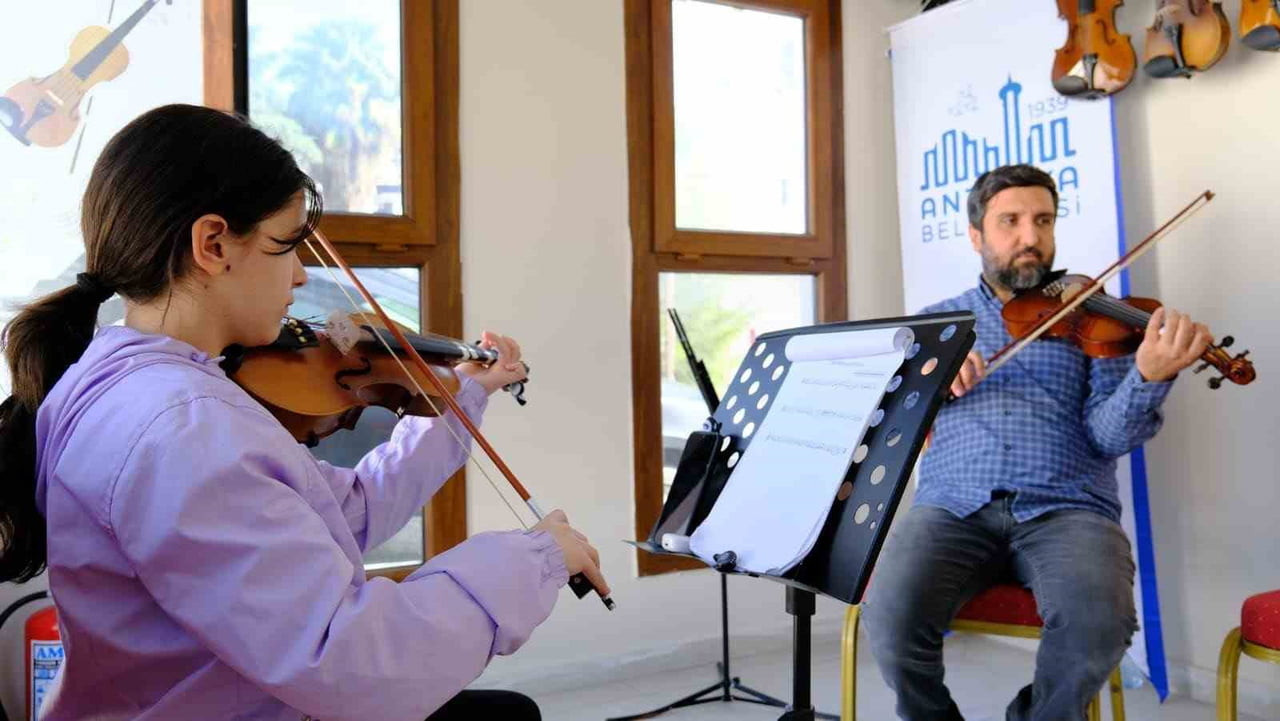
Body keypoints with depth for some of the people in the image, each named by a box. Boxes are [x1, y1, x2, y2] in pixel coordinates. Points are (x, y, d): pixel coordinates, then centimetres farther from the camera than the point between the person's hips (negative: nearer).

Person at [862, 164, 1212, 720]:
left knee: (1097, 622, -31)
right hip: (953, 506, 1)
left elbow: (1108, 436, 1)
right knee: (891, 617, -28)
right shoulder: (936, 320, 19)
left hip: (1065, 508, 0)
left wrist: (1149, 376, -20)